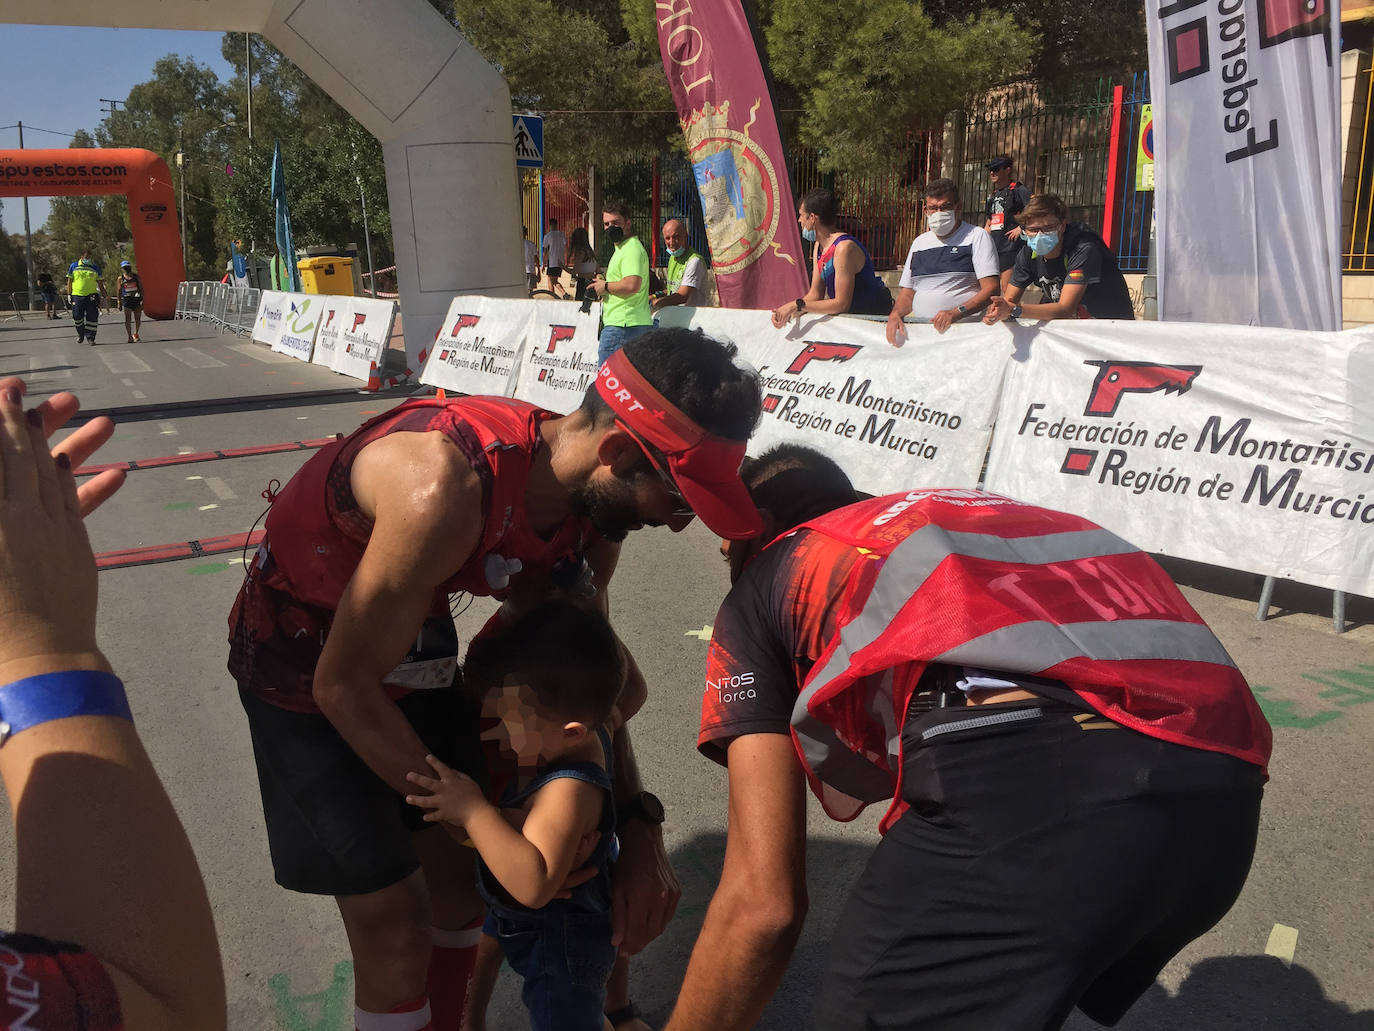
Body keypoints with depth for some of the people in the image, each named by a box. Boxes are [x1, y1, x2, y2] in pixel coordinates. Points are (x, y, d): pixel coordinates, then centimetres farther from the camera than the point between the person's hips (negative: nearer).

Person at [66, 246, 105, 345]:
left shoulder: (95, 267, 7)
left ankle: (90, 337, 3)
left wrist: (103, 295, 8)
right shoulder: (73, 266, 5)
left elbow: (100, 283, 12)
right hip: (77, 295, 0)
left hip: (91, 295, 0)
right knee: (77, 316, 3)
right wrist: (69, 294, 3)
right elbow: (69, 281, 8)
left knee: (92, 317, -5)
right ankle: (81, 334, 25)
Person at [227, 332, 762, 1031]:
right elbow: (343, 686, -28)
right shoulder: (448, 489, -39)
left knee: (462, 876, 13)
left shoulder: (591, 505, -13)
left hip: (412, 646, 7)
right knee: (394, 928, -4)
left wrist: (639, 825, -10)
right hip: (304, 667, -6)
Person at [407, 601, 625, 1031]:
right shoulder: (588, 728, -18)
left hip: (560, 943, -9)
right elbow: (613, 714, 6)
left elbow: (533, 885, -49)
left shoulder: (568, 790, -41)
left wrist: (473, 811, -46)